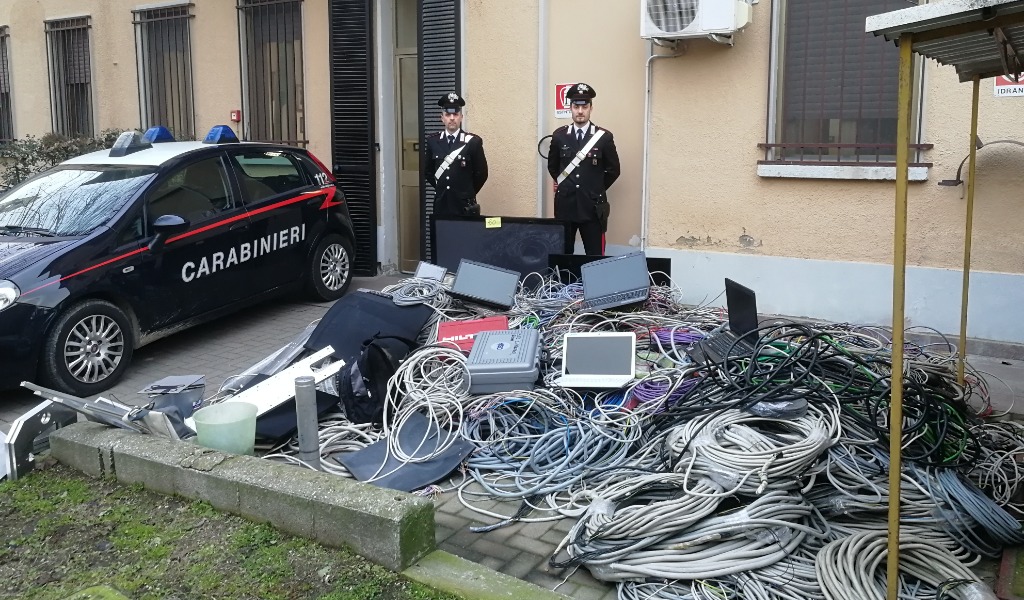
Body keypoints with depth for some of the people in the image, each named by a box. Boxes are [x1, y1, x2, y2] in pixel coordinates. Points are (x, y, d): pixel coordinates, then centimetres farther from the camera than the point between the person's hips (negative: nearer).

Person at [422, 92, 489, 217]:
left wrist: (467, 193, 7)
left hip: (465, 205, -2)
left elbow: (481, 173, 1)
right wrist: (441, 189, 13)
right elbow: (427, 171, 15)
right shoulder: (432, 141, 5)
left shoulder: (473, 141, -4)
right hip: (441, 205, 2)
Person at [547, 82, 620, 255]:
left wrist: (596, 189, 8)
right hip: (565, 206, 2)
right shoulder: (559, 135, 5)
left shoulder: (604, 137, -2)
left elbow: (613, 170, 6)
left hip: (592, 207, -2)